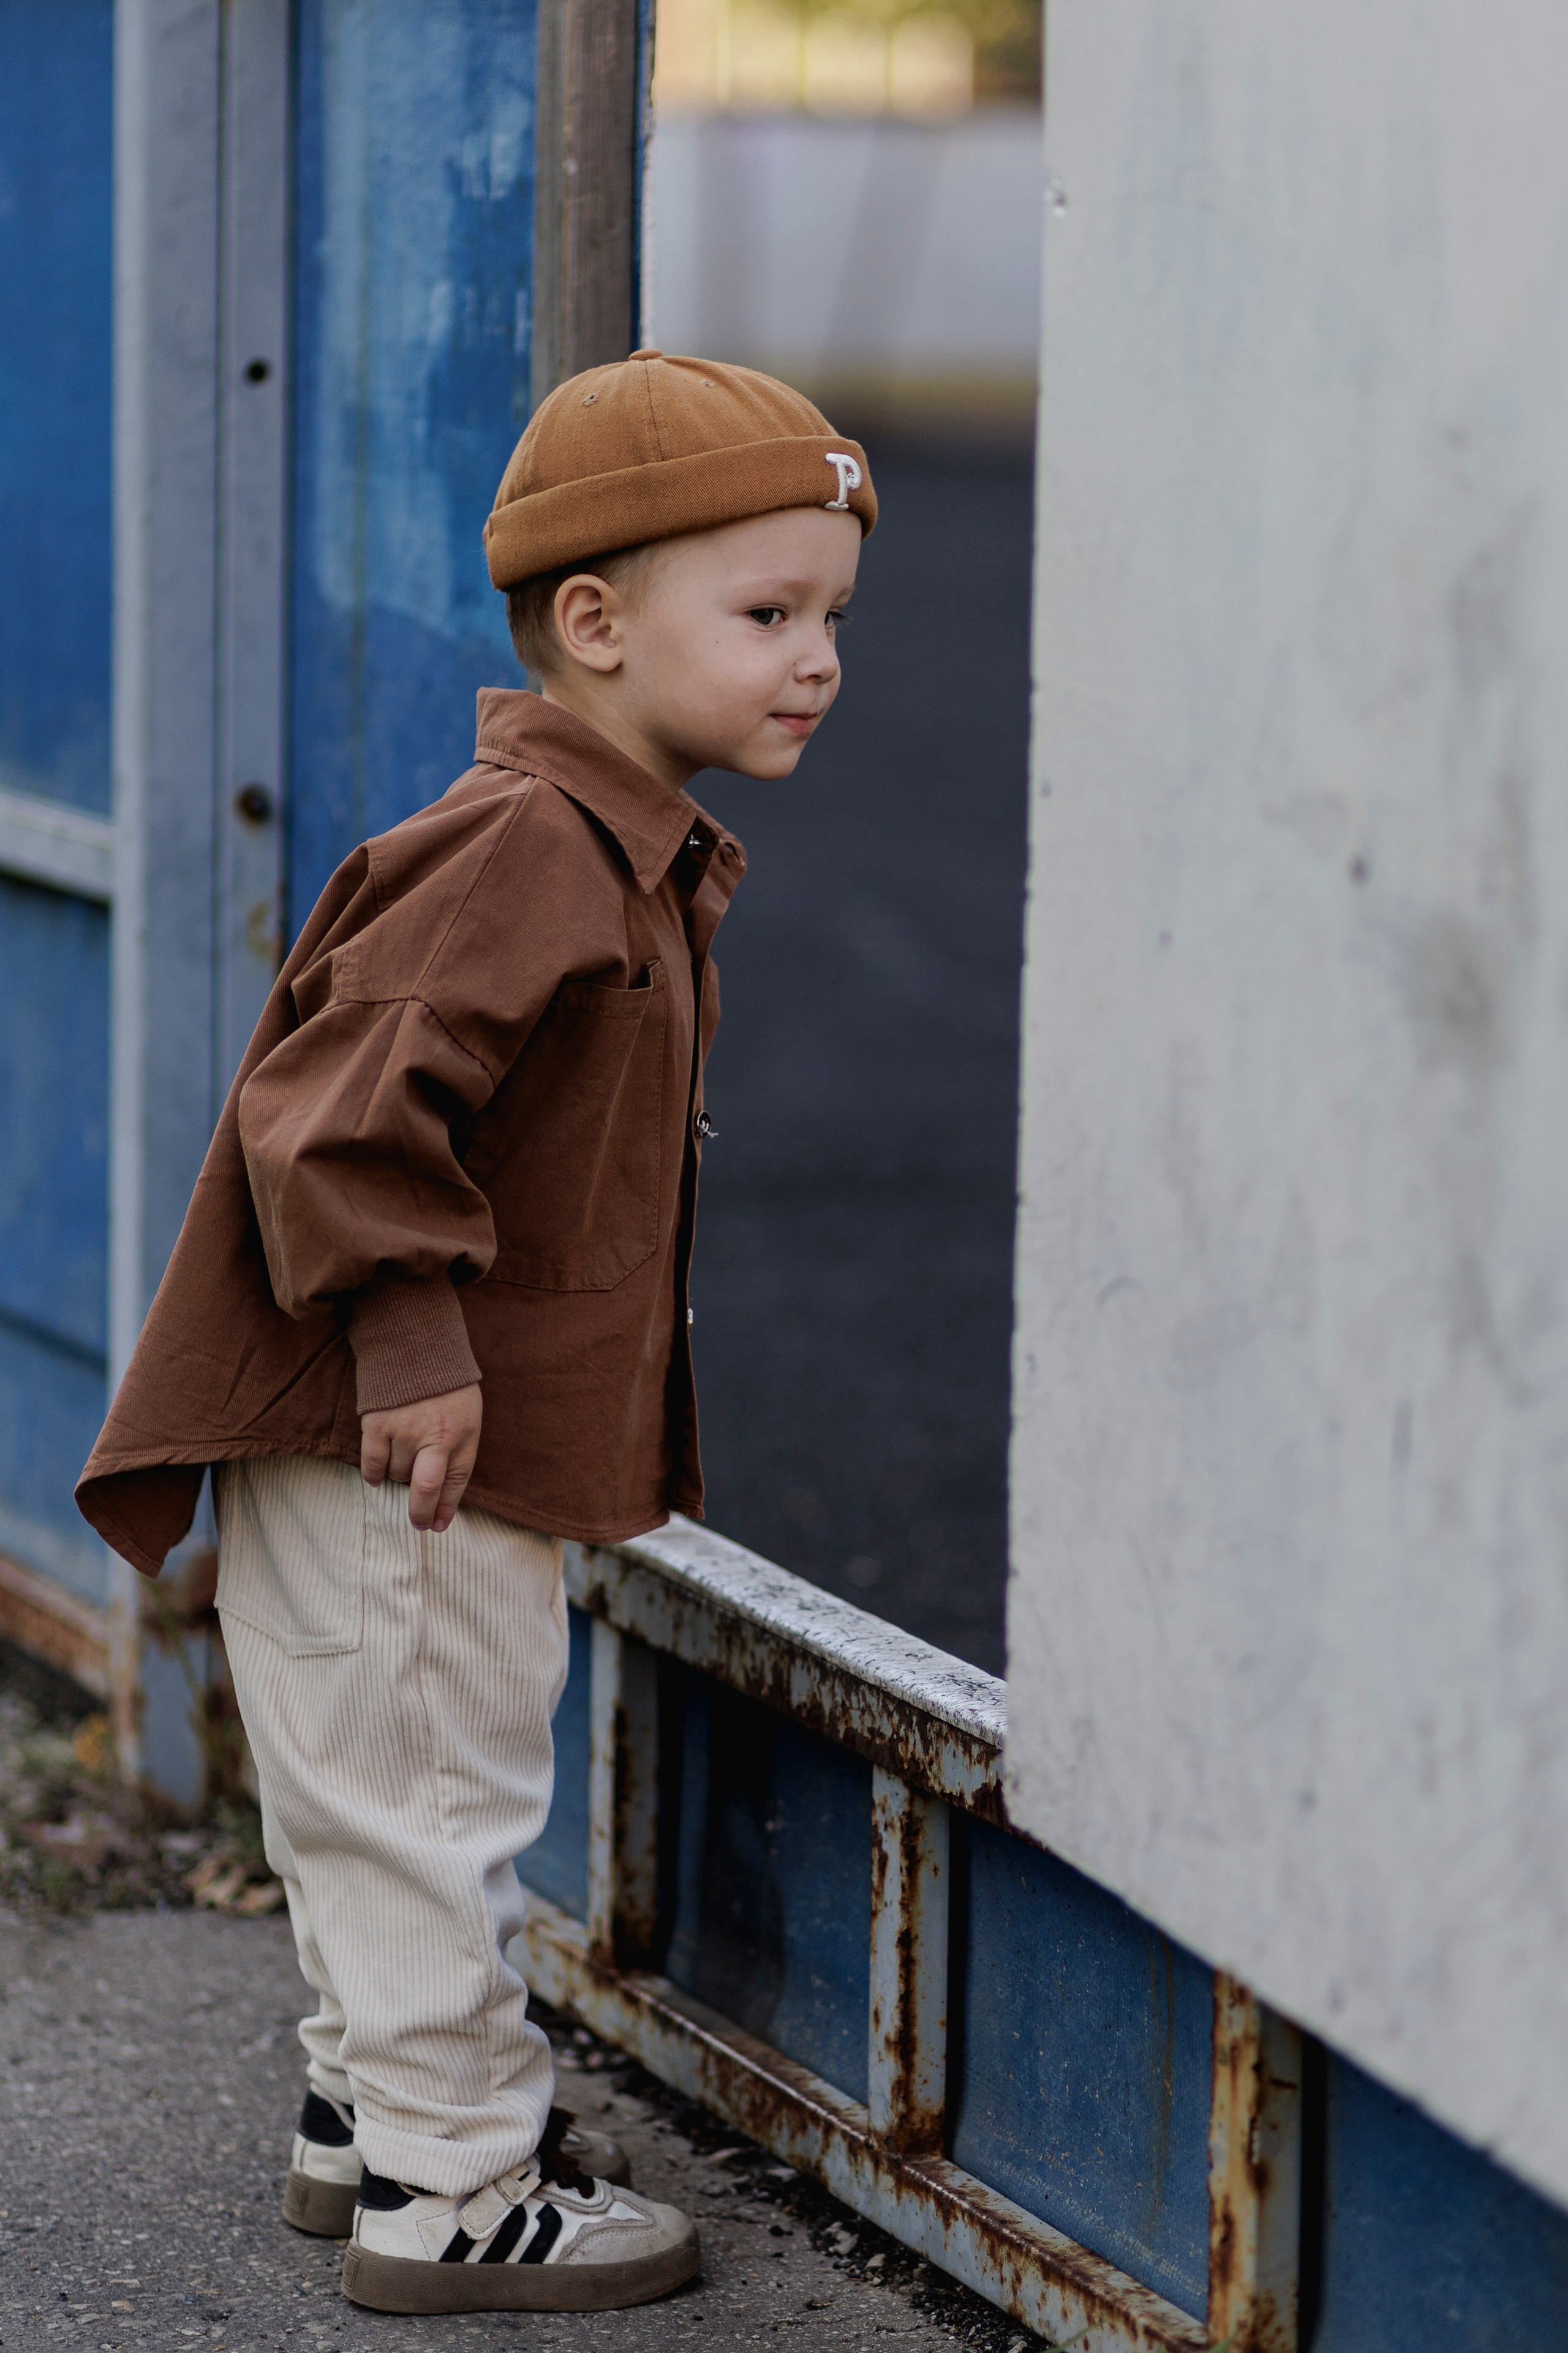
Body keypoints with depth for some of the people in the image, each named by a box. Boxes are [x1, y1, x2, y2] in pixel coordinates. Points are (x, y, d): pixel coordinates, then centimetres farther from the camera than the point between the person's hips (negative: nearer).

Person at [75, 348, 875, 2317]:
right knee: (423, 1794, -1)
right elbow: (338, 1098, -27)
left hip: (475, 1447, 11)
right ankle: (447, 2189, 7)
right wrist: (412, 1340, -27)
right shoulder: (522, 846, -21)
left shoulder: (629, 858, 13)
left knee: (399, 1803, 21)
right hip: (395, 1462, -11)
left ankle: (372, 2108, 34)